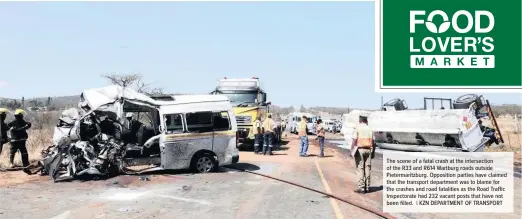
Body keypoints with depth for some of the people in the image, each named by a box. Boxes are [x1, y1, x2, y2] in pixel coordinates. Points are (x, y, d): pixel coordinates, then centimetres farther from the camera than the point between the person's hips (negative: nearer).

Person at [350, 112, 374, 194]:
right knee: (367, 168, 7)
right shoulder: (370, 128, 8)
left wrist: (351, 151, -5)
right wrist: (373, 152, 12)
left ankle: (361, 188, -5)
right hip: (368, 150, 4)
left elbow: (354, 140, -10)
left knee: (360, 169, -3)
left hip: (359, 149, -4)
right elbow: (373, 142, 6)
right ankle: (367, 187, 9)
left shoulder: (358, 128, -4)